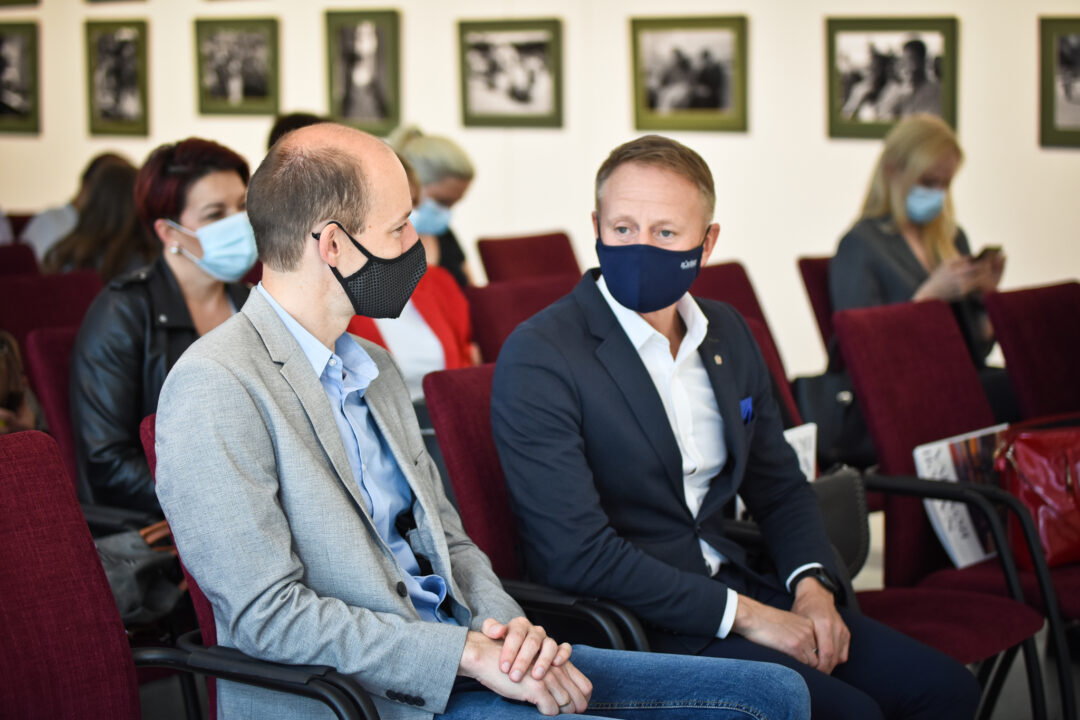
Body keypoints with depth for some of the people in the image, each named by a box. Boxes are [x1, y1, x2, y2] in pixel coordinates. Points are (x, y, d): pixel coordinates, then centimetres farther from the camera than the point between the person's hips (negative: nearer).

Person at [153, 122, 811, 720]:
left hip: (466, 660, 9)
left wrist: (509, 625, -3)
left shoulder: (373, 368, 17)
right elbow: (267, 615, -18)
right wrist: (471, 653, -18)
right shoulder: (216, 390, -12)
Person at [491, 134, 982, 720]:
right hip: (636, 626, -7)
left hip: (733, 584, 7)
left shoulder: (727, 333, 10)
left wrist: (813, 585, -2)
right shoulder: (537, 358, -13)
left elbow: (779, 486, 20)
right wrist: (743, 614, -18)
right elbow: (579, 555, -19)